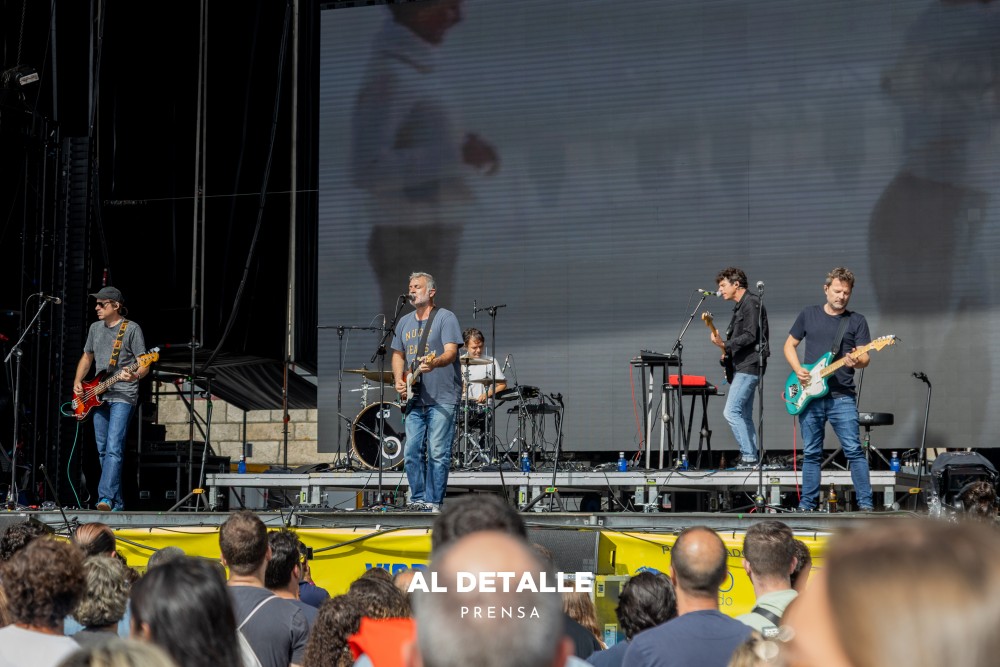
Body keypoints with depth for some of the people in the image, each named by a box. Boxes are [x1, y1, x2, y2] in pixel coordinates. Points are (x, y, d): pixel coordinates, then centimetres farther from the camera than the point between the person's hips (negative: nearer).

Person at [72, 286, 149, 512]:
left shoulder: (132, 329, -5)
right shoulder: (95, 328, 15)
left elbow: (144, 365, -6)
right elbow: (87, 358, 26)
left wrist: (135, 376, -28)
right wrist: (77, 382, 11)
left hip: (123, 397, -7)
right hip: (98, 397, 7)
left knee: (114, 449, -18)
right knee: (103, 451, 8)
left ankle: (106, 498, -28)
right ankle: (117, 504, 14)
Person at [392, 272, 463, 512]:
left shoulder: (446, 318, -4)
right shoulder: (405, 322, 16)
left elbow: (451, 352, -16)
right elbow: (398, 354, 24)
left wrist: (434, 362, -37)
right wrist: (399, 379, 5)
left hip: (442, 399, -6)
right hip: (415, 399, 6)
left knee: (437, 452, -7)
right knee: (411, 452, 4)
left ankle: (433, 502, -1)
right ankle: (417, 499, 14)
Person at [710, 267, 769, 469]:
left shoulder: (751, 303, -11)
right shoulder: (741, 305, 20)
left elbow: (751, 336, -20)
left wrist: (725, 345, -22)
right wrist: (727, 349, 11)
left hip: (749, 366, -11)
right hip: (743, 366, 11)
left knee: (731, 411, -16)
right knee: (744, 416, 11)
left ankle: (749, 456, -16)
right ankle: (751, 458, 13)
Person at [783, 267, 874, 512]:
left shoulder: (857, 321, 6)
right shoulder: (808, 314, 11)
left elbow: (865, 357, 1)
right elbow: (789, 345, 16)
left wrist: (856, 361, -23)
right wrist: (797, 369, -2)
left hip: (842, 397, -2)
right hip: (809, 395, 2)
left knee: (854, 450, -11)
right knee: (811, 453, 8)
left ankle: (866, 504, -8)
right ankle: (807, 505, 15)